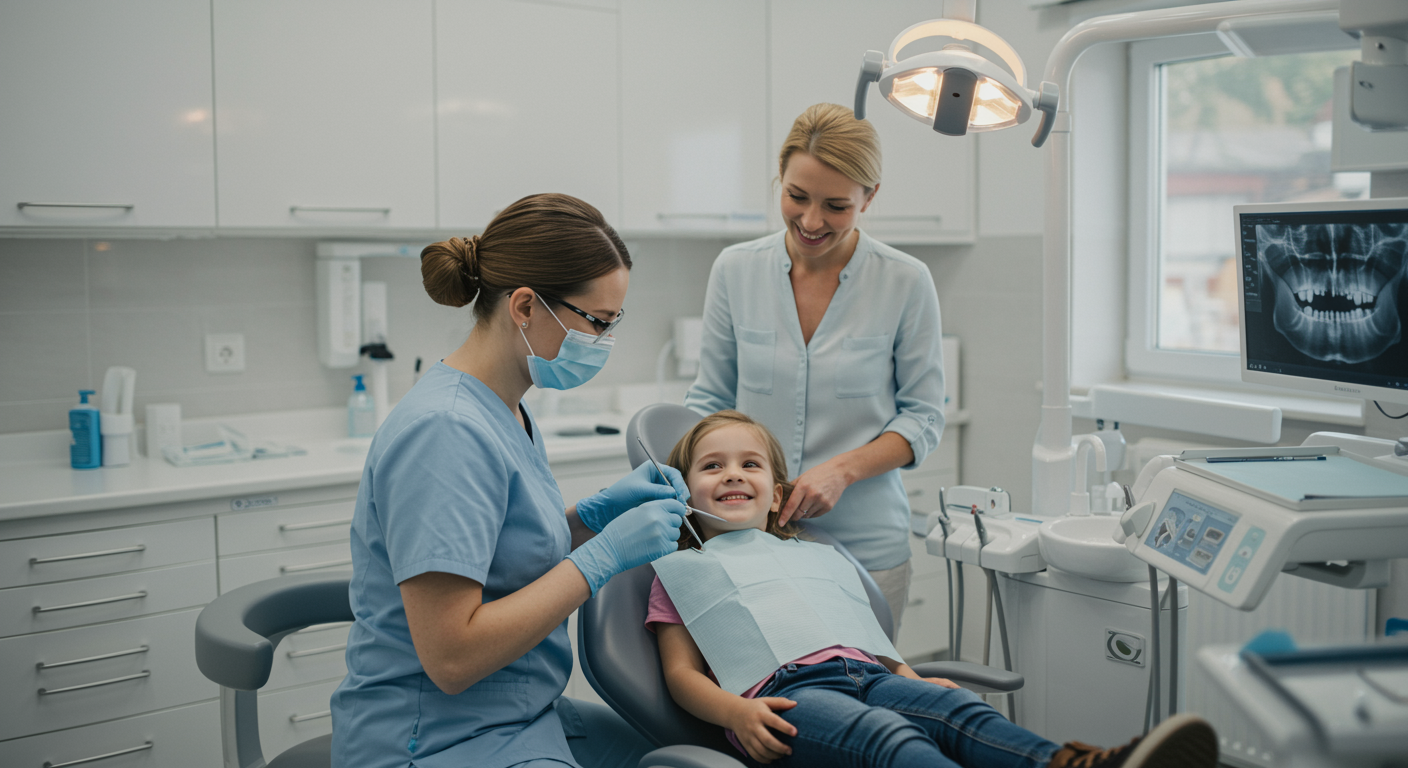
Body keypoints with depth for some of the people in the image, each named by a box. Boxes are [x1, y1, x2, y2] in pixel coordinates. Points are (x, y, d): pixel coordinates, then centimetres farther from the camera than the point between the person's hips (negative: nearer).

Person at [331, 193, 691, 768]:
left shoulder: (507, 412, 6)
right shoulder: (445, 430, -23)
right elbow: (451, 656, -26)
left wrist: (599, 511, 0)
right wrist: (603, 554, -22)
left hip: (518, 719, 9)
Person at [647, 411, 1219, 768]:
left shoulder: (817, 558, 35)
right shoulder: (681, 571, 21)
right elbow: (681, 672, 10)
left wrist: (914, 679, 9)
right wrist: (737, 712, -11)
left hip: (866, 672, 6)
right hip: (785, 691, -5)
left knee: (961, 710, -27)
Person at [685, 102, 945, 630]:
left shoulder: (906, 283, -4)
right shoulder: (735, 270, 1)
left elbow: (924, 418, 1)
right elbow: (710, 399, 9)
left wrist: (842, 469, -15)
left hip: (863, 546, -1)